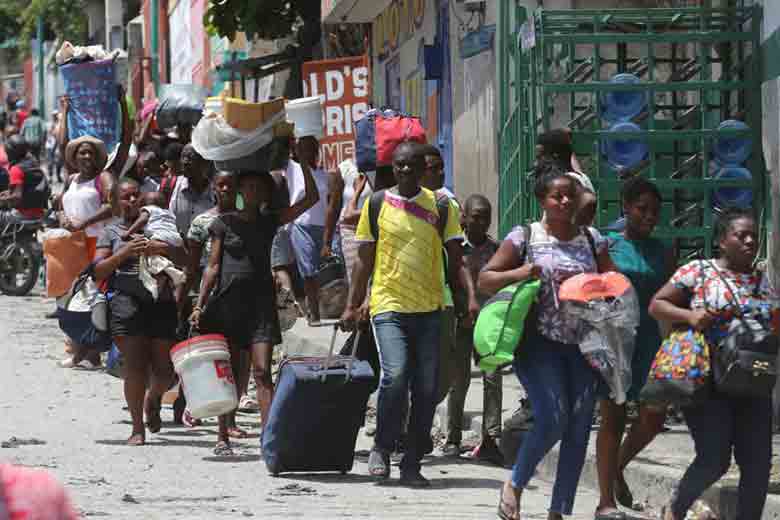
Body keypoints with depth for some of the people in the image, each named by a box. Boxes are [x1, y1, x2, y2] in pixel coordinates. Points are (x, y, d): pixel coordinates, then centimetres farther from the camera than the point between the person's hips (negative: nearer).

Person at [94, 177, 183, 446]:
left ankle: (153, 401, 34)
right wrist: (125, 252, -10)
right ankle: (138, 428, 0)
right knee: (136, 367, -9)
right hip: (127, 303, -2)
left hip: (162, 303, 2)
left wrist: (162, 248, -11)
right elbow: (98, 270, 3)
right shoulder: (111, 232, 12)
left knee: (165, 369, 1)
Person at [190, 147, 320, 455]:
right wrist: (199, 305, -3)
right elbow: (213, 267, 4)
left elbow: (311, 199, 5)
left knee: (262, 371, -10)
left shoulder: (269, 221, 10)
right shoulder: (225, 223, 5)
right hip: (228, 301, -1)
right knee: (228, 373, 4)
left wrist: (304, 164, -2)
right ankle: (223, 437, 13)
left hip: (261, 302, 1)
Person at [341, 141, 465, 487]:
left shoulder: (441, 207, 7)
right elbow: (365, 260, 10)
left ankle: (412, 465, 10)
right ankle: (382, 449, 0)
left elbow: (455, 260, 10)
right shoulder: (377, 204, 6)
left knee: (426, 388, 1)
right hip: (388, 306, -2)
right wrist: (352, 306, 7)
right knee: (395, 375, -20)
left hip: (430, 309, 2)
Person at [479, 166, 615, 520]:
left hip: (582, 344, 4)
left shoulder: (593, 241, 11)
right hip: (539, 341, -4)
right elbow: (485, 280, 3)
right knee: (552, 417, -18)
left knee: (578, 428, 0)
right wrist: (519, 274, -16)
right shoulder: (525, 237, 2)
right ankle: (515, 484, 6)